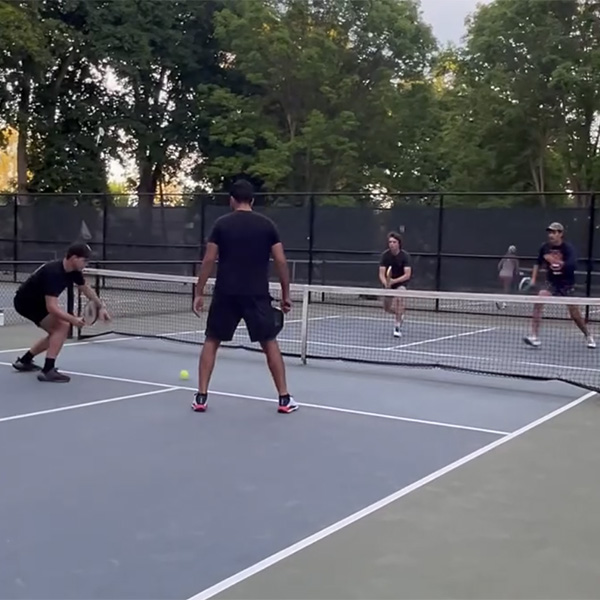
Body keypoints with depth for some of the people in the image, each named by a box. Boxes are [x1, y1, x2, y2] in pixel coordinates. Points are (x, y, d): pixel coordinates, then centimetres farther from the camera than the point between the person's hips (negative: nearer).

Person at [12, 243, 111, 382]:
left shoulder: (74, 271, -7)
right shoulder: (53, 273, -34)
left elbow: (86, 289, 12)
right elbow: (52, 307, -39)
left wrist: (101, 307, 3)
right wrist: (73, 320, -43)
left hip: (37, 300, 10)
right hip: (26, 302, -10)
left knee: (57, 332, 17)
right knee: (62, 326, -21)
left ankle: (24, 361, 29)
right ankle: (48, 370, -22)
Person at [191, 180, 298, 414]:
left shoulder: (221, 223, 1)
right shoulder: (267, 224, 3)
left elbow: (209, 260, -3)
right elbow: (281, 261, -1)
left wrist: (199, 293, 3)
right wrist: (286, 294, 7)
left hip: (226, 294, 0)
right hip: (257, 294, 0)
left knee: (211, 342, 13)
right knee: (270, 344, 9)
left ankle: (201, 397, 9)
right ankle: (284, 398, 9)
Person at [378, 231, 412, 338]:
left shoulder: (405, 256, -23)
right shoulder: (385, 255, -16)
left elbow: (407, 275, -29)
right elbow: (381, 274, -19)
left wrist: (394, 281, -41)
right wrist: (386, 283, -39)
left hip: (401, 282, -4)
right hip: (389, 283, 4)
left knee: (399, 296, -34)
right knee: (387, 308, 6)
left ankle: (397, 327, -28)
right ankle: (401, 314, 42)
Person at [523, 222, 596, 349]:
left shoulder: (568, 248, -16)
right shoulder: (544, 247, -5)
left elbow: (573, 264, -33)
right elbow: (538, 263, 12)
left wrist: (555, 261, -40)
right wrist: (534, 278, 4)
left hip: (567, 284, -2)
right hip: (551, 282, 2)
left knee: (574, 314, 4)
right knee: (539, 299, -25)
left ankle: (588, 337, 32)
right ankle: (534, 337, -26)